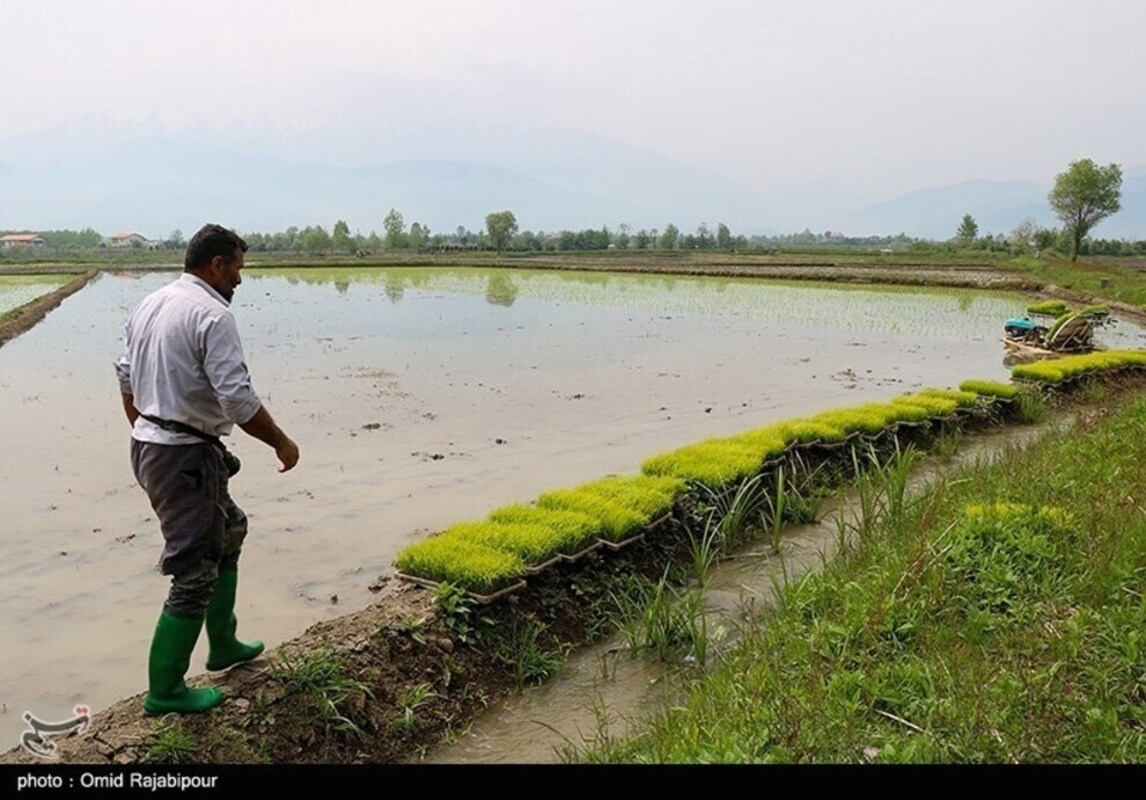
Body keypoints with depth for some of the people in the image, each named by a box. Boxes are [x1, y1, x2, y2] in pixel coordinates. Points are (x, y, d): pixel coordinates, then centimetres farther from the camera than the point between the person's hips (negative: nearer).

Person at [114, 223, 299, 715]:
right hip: (186, 457, -10)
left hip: (148, 447, 10)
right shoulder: (212, 315, -17)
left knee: (227, 532, 24)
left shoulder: (149, 305, 11)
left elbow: (127, 381, 18)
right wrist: (282, 443, -8)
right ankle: (164, 691, 10)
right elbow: (238, 400, -22)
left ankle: (223, 645, 35)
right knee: (194, 571, 0)